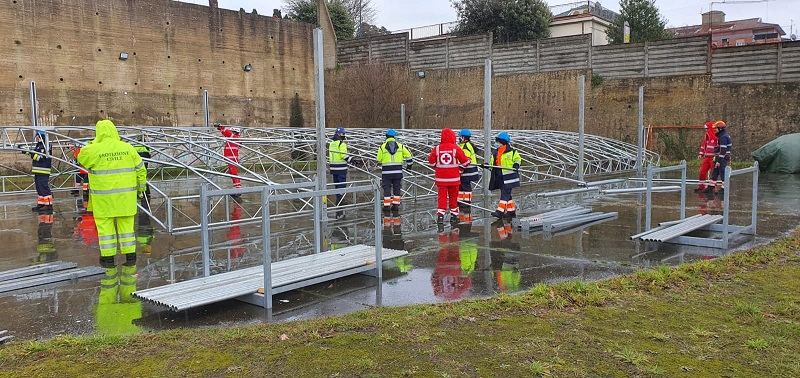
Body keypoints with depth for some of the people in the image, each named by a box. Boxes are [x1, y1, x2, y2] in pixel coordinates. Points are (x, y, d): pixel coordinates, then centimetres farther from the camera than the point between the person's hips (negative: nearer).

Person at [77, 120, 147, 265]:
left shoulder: (94, 150, -10)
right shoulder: (127, 148, -1)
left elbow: (81, 158, 12)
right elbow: (140, 169, 4)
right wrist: (141, 187, 14)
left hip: (104, 195, -3)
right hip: (125, 193, 3)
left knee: (105, 223, 6)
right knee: (126, 222, 12)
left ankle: (108, 255, 9)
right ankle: (130, 253, 15)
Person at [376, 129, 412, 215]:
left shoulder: (382, 147, -2)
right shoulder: (400, 146, 4)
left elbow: (379, 160, 1)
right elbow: (408, 156, 8)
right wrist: (409, 164, 23)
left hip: (386, 172, -2)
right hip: (398, 172, 2)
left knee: (387, 190, 6)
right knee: (397, 190, 10)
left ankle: (386, 207, 5)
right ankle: (395, 208, 10)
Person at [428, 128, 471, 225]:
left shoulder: (437, 149, -4)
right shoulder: (456, 148, -8)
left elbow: (431, 160, 4)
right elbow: (465, 161, -2)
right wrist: (461, 168, 19)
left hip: (441, 178, 1)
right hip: (454, 178, -1)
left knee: (442, 196, 4)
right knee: (453, 196, 12)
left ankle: (440, 215, -5)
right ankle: (454, 215, 21)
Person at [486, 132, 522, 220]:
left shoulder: (511, 151, -5)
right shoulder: (495, 152, 12)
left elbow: (518, 159, 4)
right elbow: (492, 162, 15)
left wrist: (516, 165, -15)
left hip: (508, 177, -7)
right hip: (499, 177, 7)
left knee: (505, 194, -11)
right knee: (507, 195, 13)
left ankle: (500, 211, -16)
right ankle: (511, 211, 23)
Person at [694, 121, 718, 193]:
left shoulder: (717, 136, -13)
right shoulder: (706, 135, 14)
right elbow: (703, 145, 23)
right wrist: (701, 154, 17)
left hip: (713, 158, -8)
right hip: (707, 157, 8)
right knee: (702, 171, 7)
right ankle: (701, 187, 15)